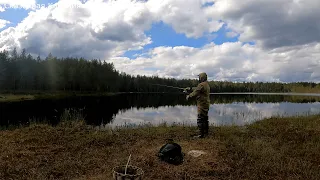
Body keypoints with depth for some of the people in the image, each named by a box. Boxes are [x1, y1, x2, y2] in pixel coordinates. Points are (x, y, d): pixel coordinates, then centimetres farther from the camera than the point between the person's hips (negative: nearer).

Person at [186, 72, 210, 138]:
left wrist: (188, 96, -5)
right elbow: (197, 89, 22)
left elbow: (195, 93, -20)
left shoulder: (201, 85, -19)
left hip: (202, 104, -10)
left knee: (200, 119, -7)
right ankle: (205, 132, 26)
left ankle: (200, 134, -4)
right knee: (205, 118, 17)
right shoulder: (207, 84, 13)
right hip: (206, 104, 10)